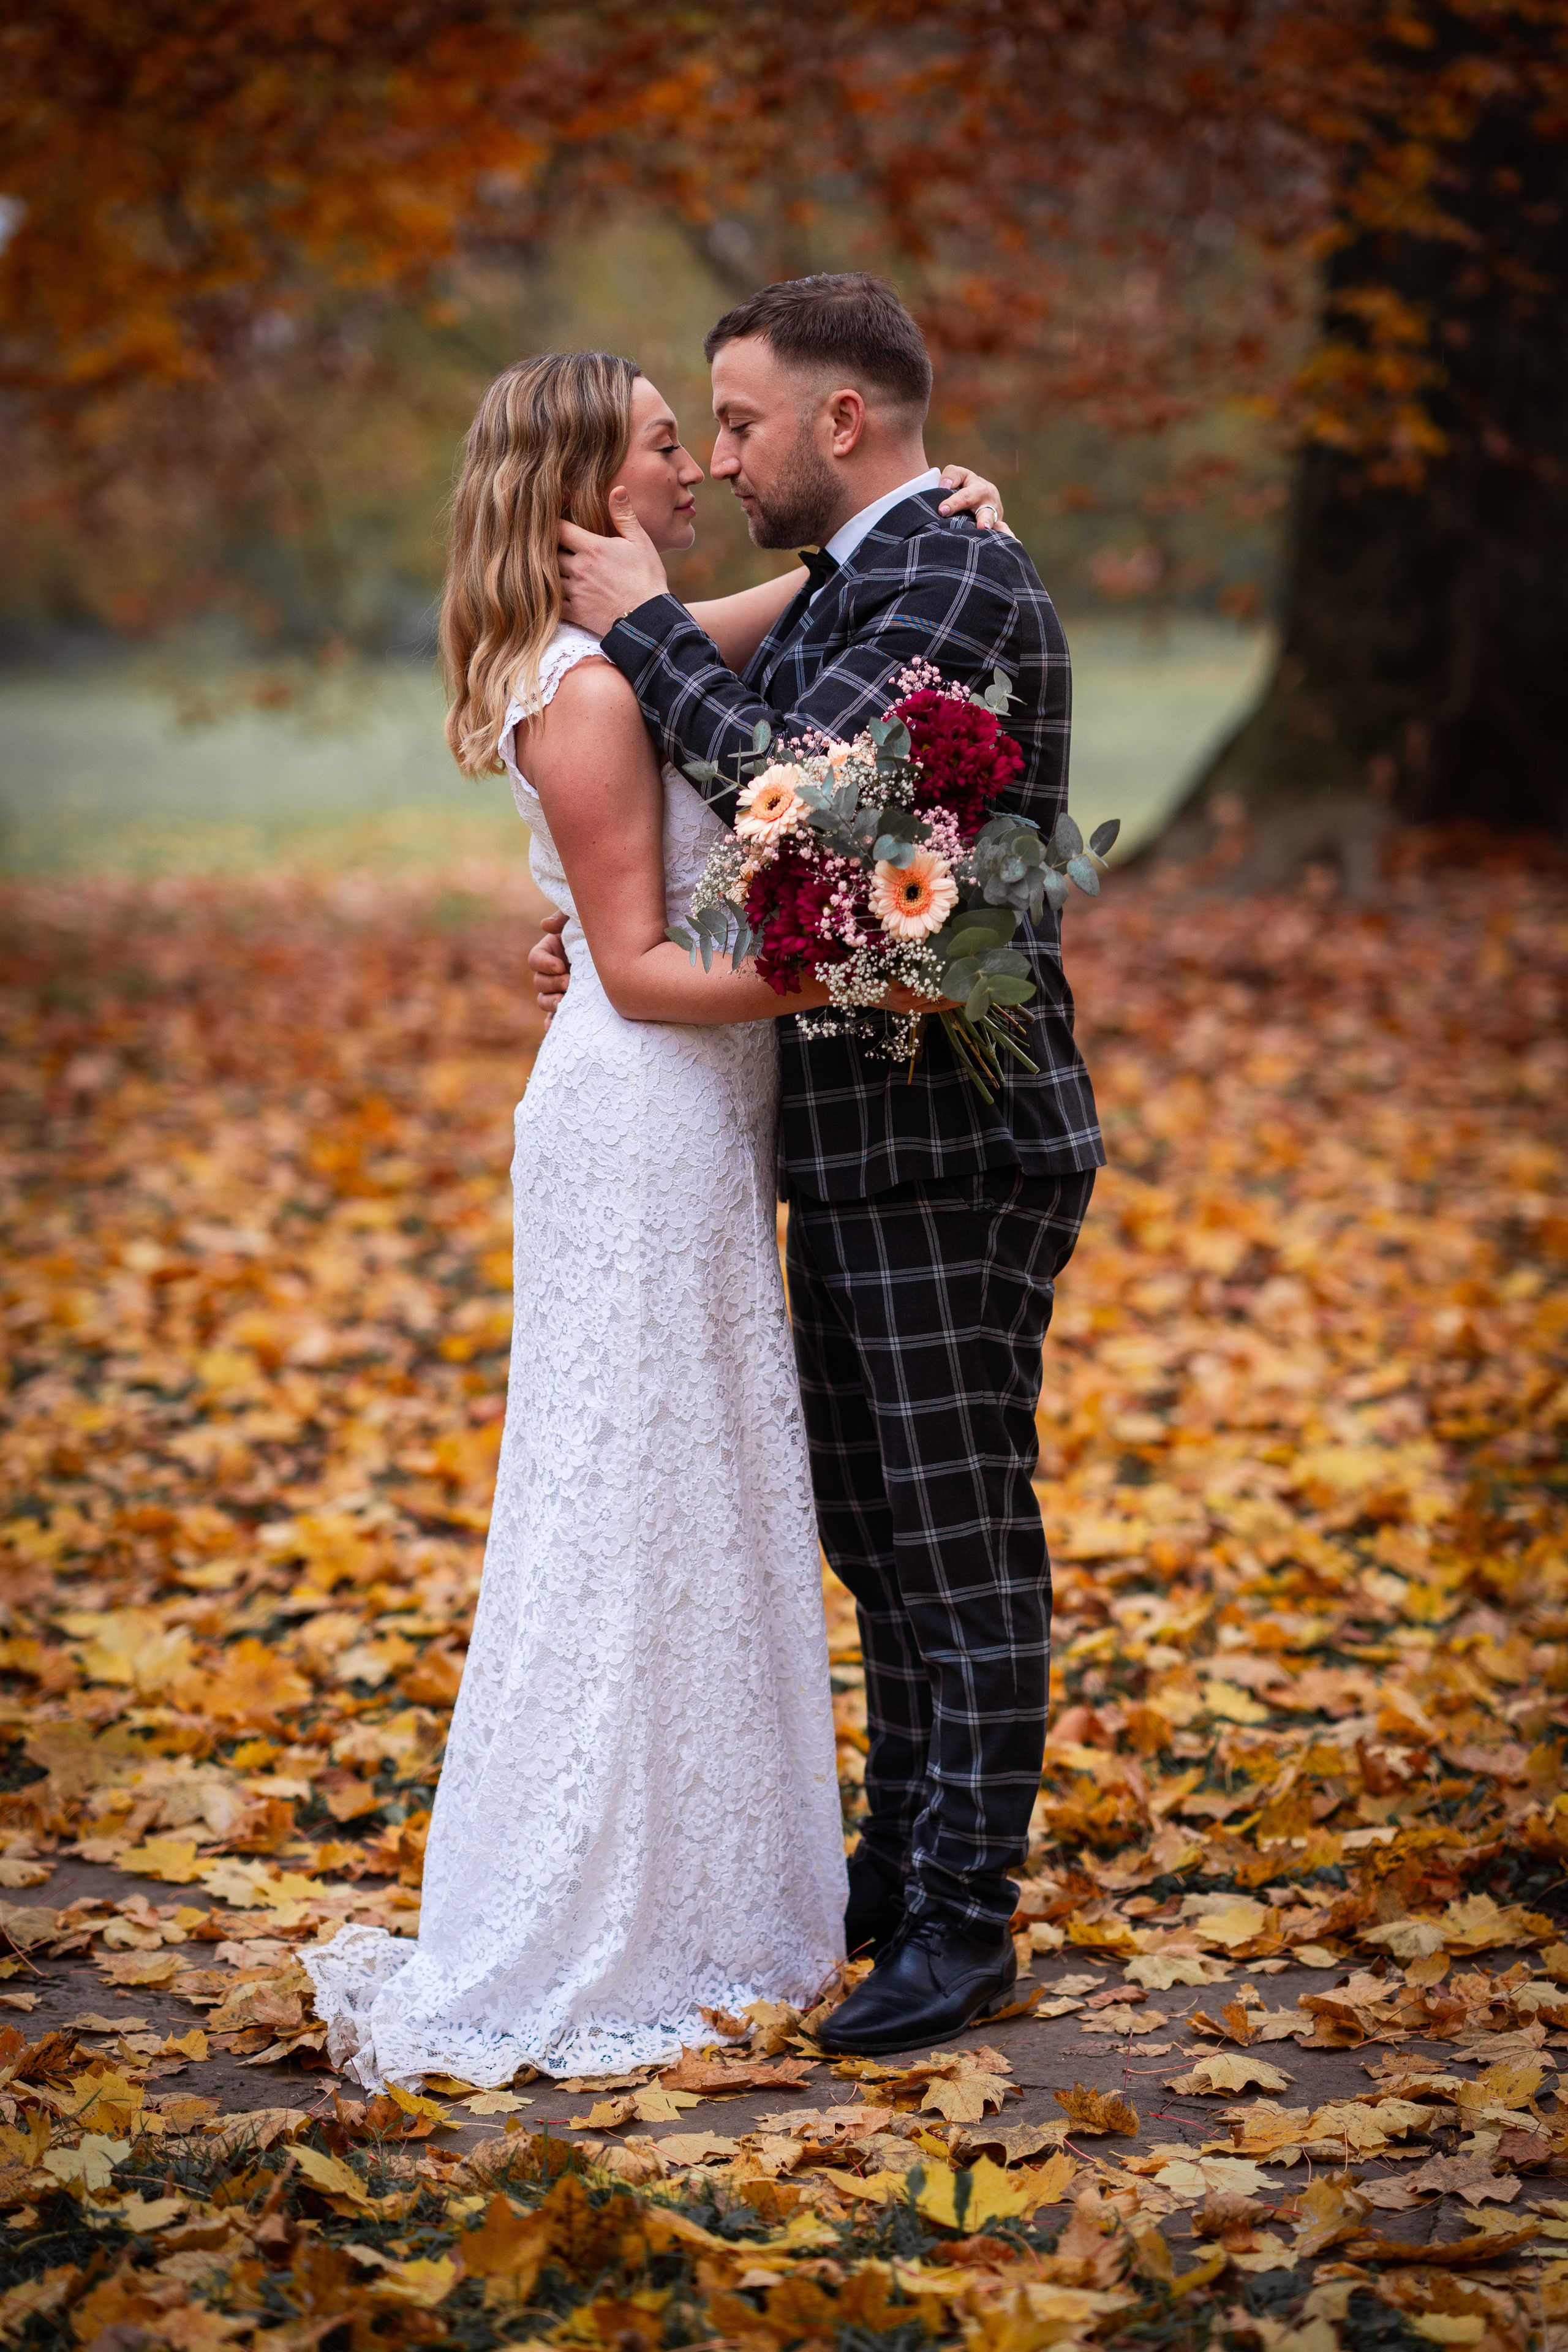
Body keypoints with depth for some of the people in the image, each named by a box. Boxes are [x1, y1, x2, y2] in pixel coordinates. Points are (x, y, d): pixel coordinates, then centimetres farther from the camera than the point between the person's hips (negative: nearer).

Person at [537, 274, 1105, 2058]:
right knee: (875, 1539, 17)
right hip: (856, 1151, 10)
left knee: (965, 1542, -1)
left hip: (953, 1149, -10)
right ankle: (899, 1863, 30)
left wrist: (644, 625, -16)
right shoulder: (844, 589, 15)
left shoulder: (961, 587, -15)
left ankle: (964, 1920, 9)